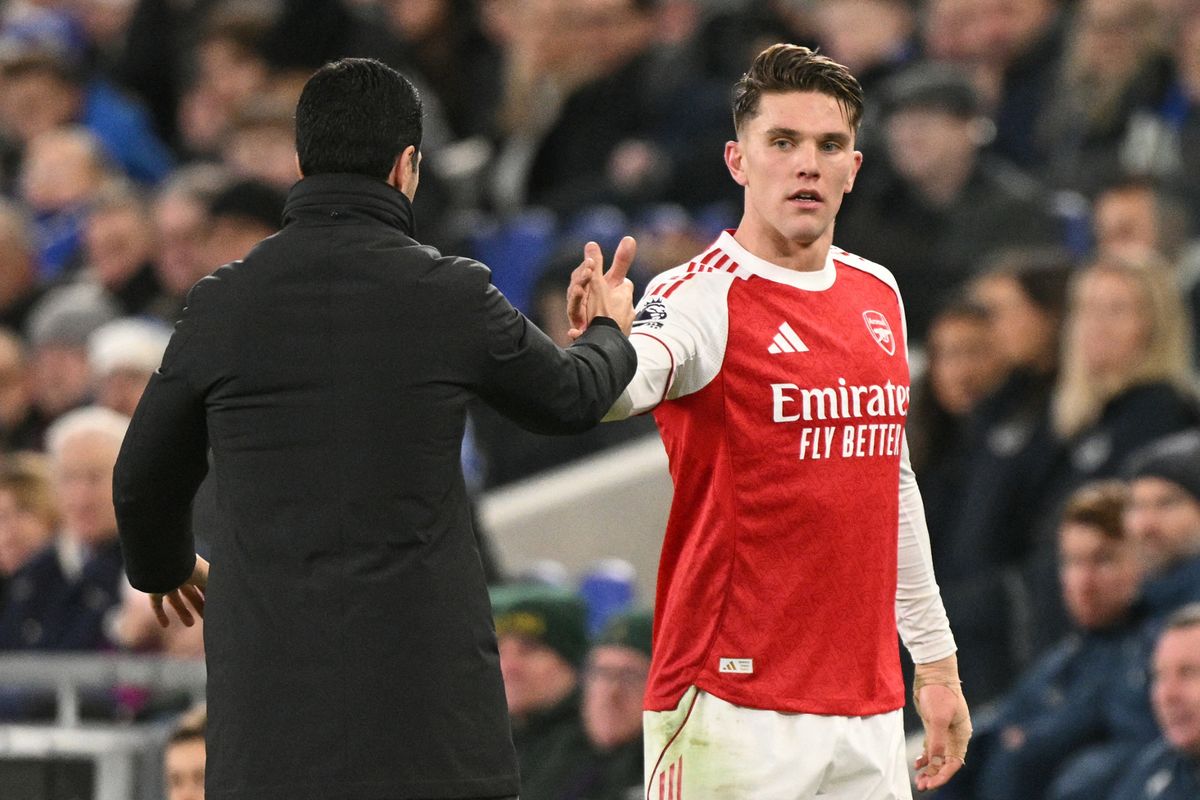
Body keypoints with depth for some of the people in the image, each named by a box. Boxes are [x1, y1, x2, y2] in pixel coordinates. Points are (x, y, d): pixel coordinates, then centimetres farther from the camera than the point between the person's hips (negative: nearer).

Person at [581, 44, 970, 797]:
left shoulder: (878, 293, 13)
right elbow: (627, 383, -32)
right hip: (731, 708, -7)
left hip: (868, 707, 7)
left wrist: (936, 662, 24)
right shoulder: (704, 296, -9)